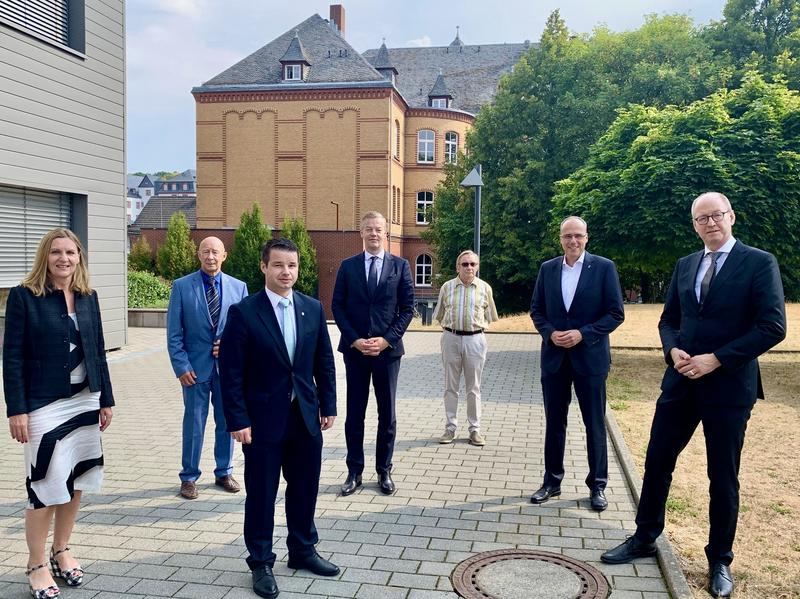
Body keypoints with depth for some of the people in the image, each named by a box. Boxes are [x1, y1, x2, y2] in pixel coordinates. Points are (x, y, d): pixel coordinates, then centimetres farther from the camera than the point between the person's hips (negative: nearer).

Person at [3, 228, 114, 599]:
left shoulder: (88, 298, 7)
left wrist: (106, 400, 10)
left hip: (84, 401, 5)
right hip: (44, 405, -5)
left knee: (75, 482, 11)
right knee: (46, 486, 0)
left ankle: (61, 551, 29)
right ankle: (36, 565, 17)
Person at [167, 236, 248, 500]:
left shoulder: (238, 287, 4)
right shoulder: (182, 286, -2)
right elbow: (174, 332, -3)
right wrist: (181, 366, -10)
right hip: (195, 366, -2)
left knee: (227, 421, 12)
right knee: (194, 424, 6)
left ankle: (224, 473, 28)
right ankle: (189, 477, 21)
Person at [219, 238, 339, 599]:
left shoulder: (313, 308, 4)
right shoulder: (243, 312, -10)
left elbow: (324, 362, 9)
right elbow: (231, 372, -10)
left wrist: (328, 407, 6)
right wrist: (238, 421, -13)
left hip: (306, 417, 4)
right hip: (263, 420, -4)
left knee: (305, 488, 15)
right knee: (261, 494, 7)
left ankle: (303, 550, 34)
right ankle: (261, 563, 24)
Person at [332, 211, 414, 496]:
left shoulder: (400, 265, 2)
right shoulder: (348, 266, 4)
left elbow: (408, 307, 0)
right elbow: (337, 306, 2)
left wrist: (386, 339, -11)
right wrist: (355, 340, -9)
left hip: (387, 348, 0)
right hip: (354, 349, 1)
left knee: (387, 414, 8)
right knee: (354, 414, 6)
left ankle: (384, 471, 20)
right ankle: (354, 472, 17)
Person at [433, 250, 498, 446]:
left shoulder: (485, 288, 3)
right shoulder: (447, 287, 3)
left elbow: (488, 316, 12)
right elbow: (440, 315, 12)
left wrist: (477, 326, 5)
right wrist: (451, 327, 6)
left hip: (475, 339, 0)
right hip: (451, 338, 1)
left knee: (473, 387, 6)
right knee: (450, 386, 6)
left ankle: (475, 429, 13)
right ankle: (450, 427, 15)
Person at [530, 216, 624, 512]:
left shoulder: (604, 267, -4)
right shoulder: (547, 268, 6)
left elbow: (616, 313, -6)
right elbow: (536, 310, 9)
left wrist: (583, 334, -16)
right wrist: (550, 333, -9)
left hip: (590, 357, -3)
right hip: (554, 357, 3)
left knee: (594, 424, 6)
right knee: (554, 422, 11)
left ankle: (597, 485, 19)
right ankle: (552, 481, 23)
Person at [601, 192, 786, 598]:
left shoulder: (759, 263, -6)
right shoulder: (685, 265, 10)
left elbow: (773, 327, -13)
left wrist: (715, 359, -17)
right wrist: (673, 350, -6)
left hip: (729, 385, -5)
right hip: (680, 381, 5)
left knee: (723, 476, 7)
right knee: (657, 462, 10)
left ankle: (720, 561, 24)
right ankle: (644, 539, 27)